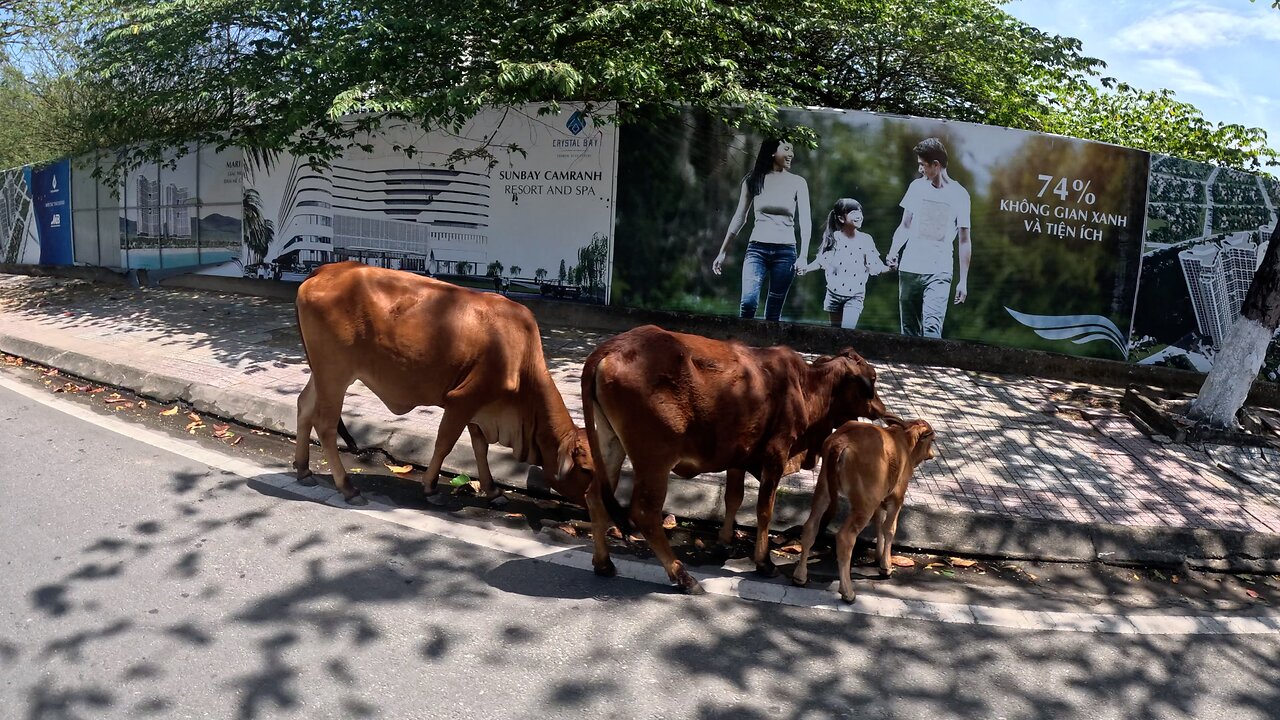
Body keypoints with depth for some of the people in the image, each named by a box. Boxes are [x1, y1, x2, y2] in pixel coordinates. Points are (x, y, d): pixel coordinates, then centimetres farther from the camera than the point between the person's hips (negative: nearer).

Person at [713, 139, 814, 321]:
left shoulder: (797, 183, 5)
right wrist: (722, 252, 12)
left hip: (785, 251, 0)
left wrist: (803, 256, -13)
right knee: (748, 302, -19)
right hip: (757, 249, 0)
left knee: (774, 310, 1)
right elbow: (739, 218, 12)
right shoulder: (753, 180, 7)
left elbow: (805, 221, 0)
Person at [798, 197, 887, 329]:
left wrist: (888, 267, -21)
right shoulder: (833, 238, -3)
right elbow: (821, 261, 4)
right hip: (834, 292, 2)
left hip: (855, 295, -2)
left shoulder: (866, 240, -5)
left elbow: (874, 266, -3)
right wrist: (806, 268, -11)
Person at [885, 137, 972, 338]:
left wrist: (963, 280, 0)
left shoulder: (959, 194, -1)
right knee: (909, 330, 8)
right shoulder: (917, 186, 8)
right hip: (909, 269, 4)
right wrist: (893, 252, -3)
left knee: (932, 328, -17)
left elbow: (964, 240, 2)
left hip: (939, 273, -4)